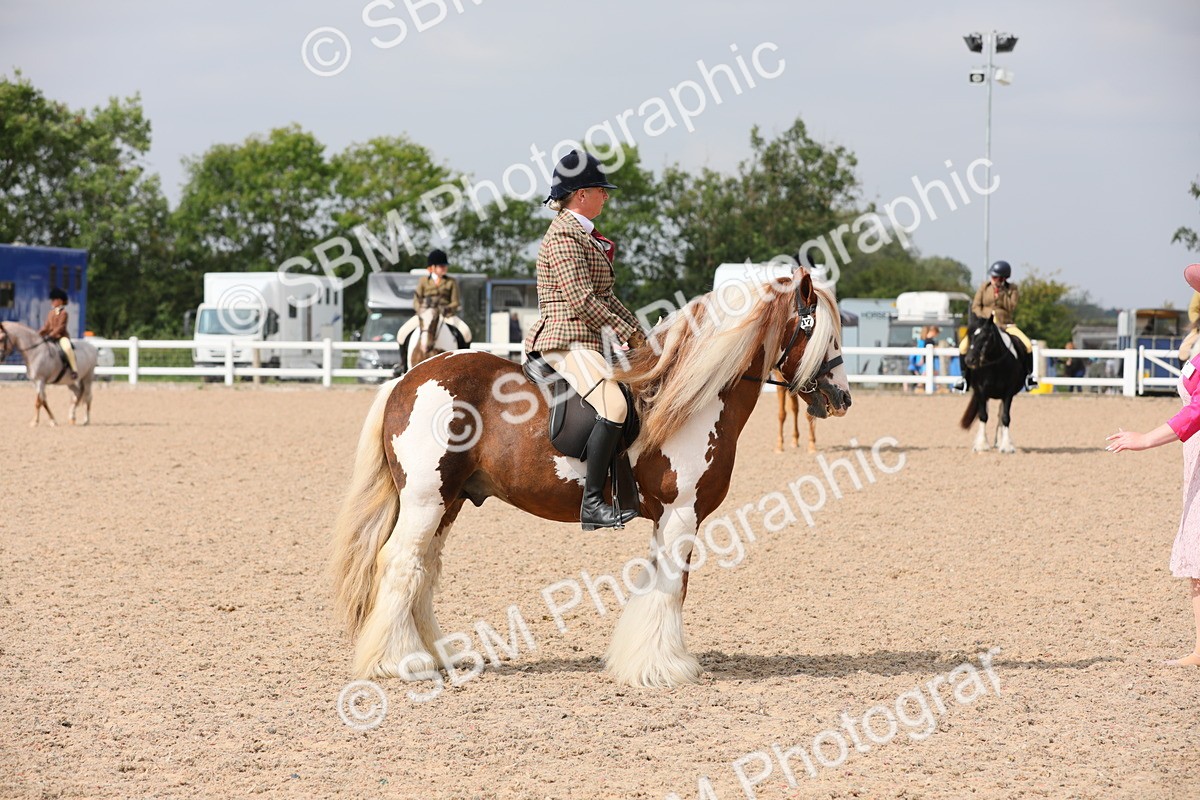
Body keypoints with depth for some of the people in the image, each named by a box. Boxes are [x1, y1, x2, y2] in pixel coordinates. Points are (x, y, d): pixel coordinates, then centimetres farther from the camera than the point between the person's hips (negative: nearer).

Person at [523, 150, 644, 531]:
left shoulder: (583, 235, 21)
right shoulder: (564, 235, -11)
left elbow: (604, 297, 24)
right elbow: (581, 299, -19)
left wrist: (640, 335, 15)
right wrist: (625, 332, -13)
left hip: (589, 340, 11)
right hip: (568, 339, -11)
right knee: (614, 405, -29)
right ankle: (592, 503, -31)